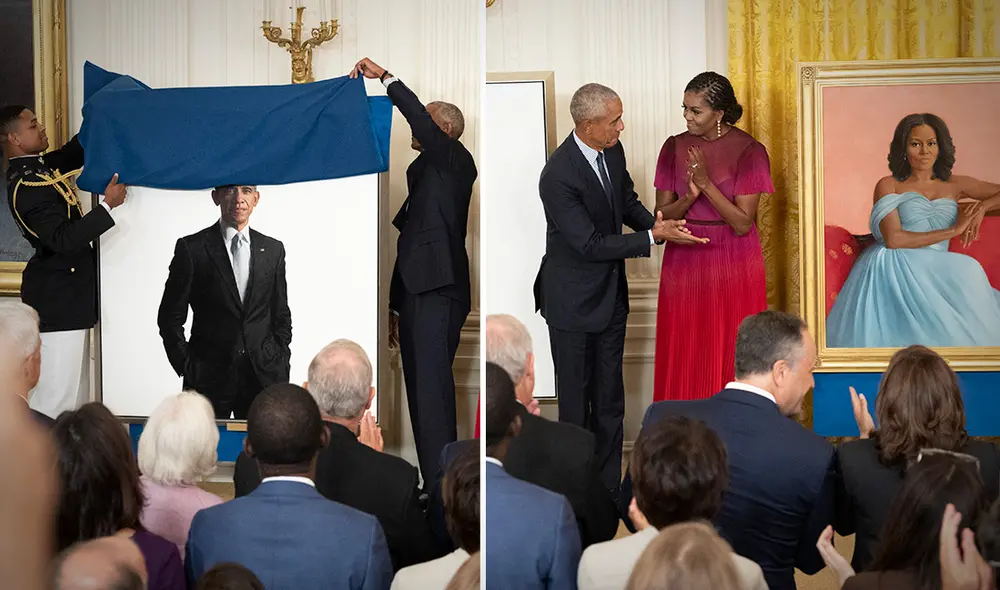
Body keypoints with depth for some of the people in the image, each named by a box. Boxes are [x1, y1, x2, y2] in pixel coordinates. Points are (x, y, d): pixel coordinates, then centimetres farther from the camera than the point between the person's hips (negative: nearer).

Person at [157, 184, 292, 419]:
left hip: (263, 375, 2)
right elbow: (170, 317, 1)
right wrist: (187, 367, -3)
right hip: (209, 378, -2)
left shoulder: (273, 250, 10)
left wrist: (280, 364, 6)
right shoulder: (191, 248, -1)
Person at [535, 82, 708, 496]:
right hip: (573, 301, -7)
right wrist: (654, 237, -24)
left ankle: (608, 485, 26)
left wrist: (655, 222, -6)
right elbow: (591, 244, -24)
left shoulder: (612, 151, -3)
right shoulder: (558, 177, -27)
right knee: (575, 397, 6)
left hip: (611, 292, 7)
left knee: (610, 396, 14)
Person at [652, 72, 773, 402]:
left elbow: (743, 223, -12)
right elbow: (662, 214, 3)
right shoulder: (675, 148, 2)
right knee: (683, 358, 4)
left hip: (733, 266, -3)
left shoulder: (748, 151, -8)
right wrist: (688, 197, -17)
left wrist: (707, 184, -20)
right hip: (684, 262, 3)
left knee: (731, 358, 1)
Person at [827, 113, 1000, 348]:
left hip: (934, 273, 3)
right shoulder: (889, 185, 9)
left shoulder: (954, 185, 19)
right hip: (893, 268, -3)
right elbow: (893, 239, -7)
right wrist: (953, 230, -5)